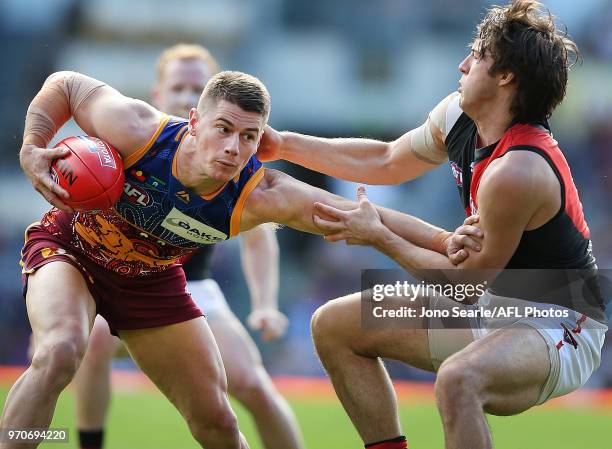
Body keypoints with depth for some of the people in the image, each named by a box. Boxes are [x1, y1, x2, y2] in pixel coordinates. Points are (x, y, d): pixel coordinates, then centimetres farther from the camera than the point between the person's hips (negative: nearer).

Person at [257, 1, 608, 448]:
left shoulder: (518, 170, -29)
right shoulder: (456, 116, -1)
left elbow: (470, 277, -19)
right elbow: (387, 161, 18)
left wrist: (379, 237, -10)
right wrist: (284, 145, 17)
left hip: (560, 327, -10)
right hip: (495, 308, 10)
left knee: (458, 379, -42)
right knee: (334, 326, 11)